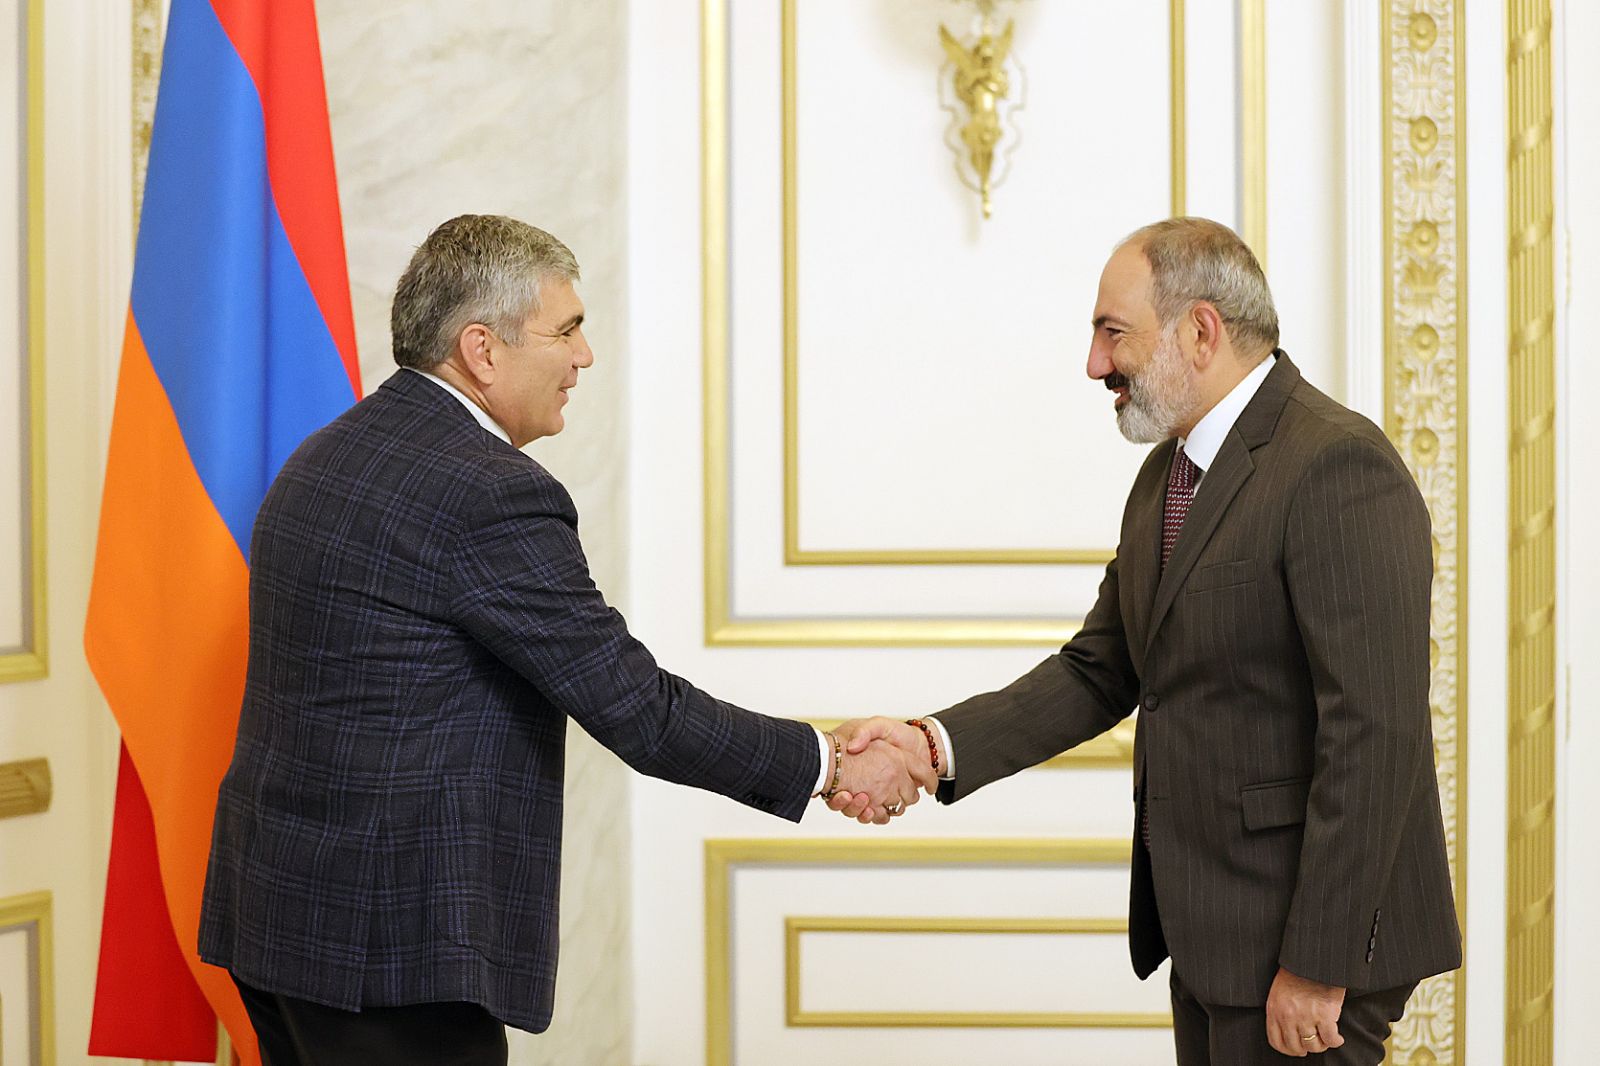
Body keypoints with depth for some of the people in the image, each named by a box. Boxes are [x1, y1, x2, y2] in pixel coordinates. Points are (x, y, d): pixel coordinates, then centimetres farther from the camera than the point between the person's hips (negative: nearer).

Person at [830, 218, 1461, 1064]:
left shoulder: (1339, 466, -18)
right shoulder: (1168, 472, 13)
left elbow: (1372, 733, -22)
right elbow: (1100, 670, 12)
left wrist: (1317, 965, -23)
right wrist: (935, 745, -4)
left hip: (1302, 932, -9)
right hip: (1205, 930, 9)